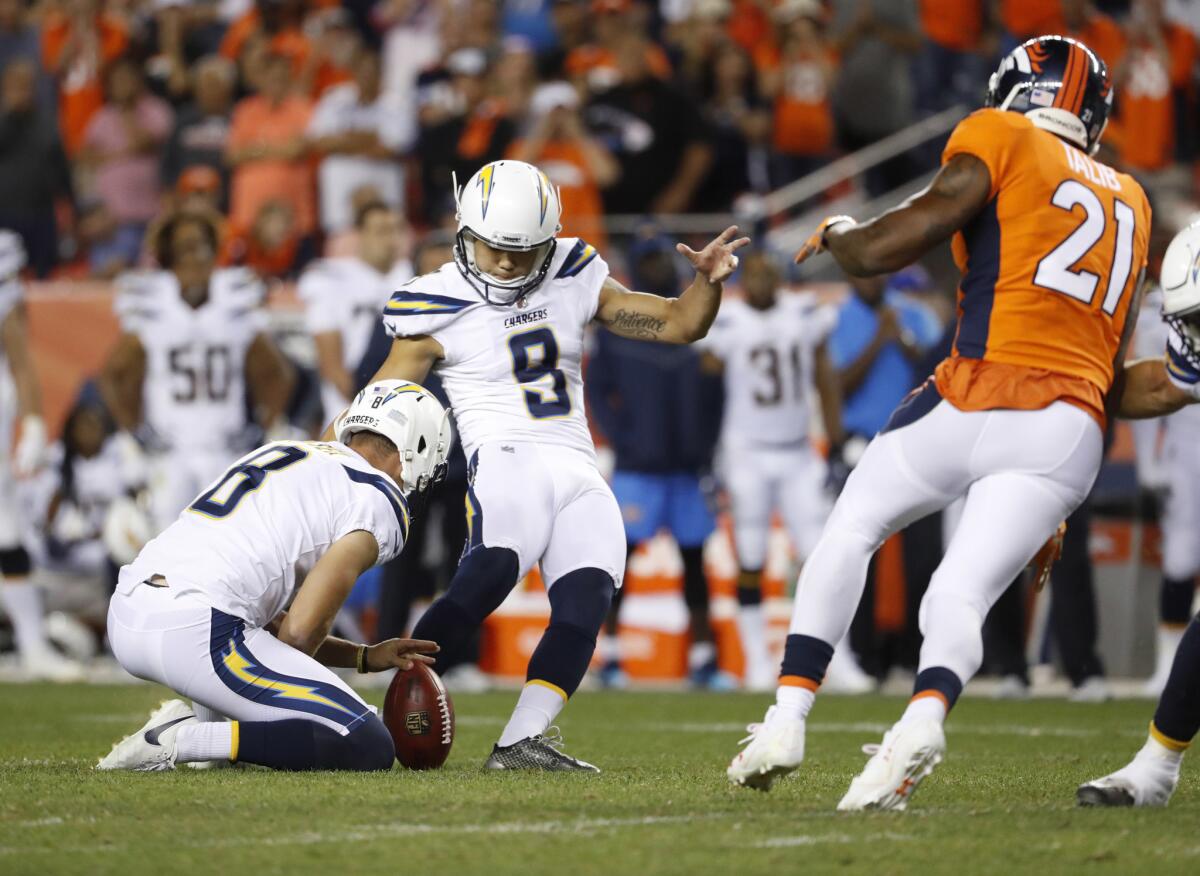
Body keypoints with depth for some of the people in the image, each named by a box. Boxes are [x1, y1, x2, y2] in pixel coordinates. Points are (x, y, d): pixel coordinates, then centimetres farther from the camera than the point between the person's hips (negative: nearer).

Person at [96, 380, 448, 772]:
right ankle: (181, 741, -13)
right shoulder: (378, 503, 1)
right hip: (196, 633, -9)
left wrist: (365, 657, 27)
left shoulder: (282, 452, 27)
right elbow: (301, 631, -6)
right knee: (369, 749, -7)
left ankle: (202, 714, 14)